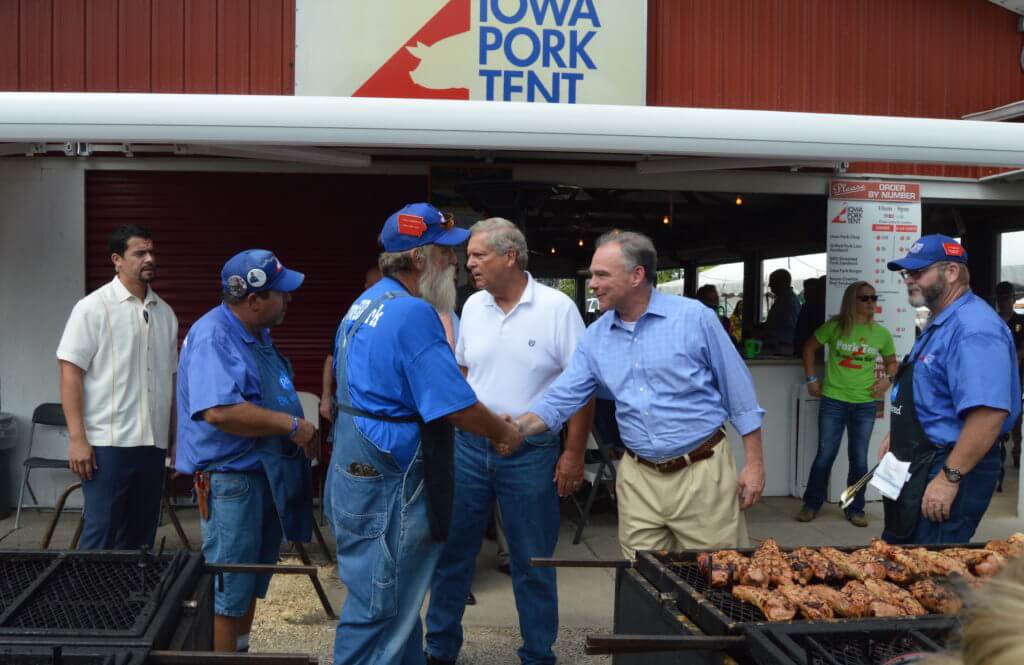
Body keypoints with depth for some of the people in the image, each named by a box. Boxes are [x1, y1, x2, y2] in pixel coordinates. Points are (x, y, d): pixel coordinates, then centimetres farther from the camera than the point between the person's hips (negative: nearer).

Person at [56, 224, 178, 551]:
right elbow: (70, 373, -9)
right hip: (107, 442, -6)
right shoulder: (93, 308, -5)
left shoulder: (165, 312, 12)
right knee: (101, 535, -4)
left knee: (141, 535, 11)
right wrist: (77, 438, -15)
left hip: (153, 443, 6)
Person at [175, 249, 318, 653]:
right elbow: (219, 411, -32)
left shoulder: (257, 335, 11)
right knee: (227, 590, -2)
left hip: (268, 474, 10)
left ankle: (240, 651, 33)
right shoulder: (212, 338, -19)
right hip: (230, 478, -10)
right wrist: (291, 425, -26)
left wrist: (301, 431, 9)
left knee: (253, 583, 20)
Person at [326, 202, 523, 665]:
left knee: (398, 598, 21)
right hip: (389, 482, -10)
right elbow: (456, 405, -22)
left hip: (356, 468, 10)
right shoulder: (414, 314, -20)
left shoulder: (365, 304, 11)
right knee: (380, 610, -1)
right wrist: (504, 432, -2)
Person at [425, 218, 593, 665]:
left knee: (533, 562, 6)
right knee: (451, 549, 10)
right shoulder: (473, 306, 5)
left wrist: (574, 453, -9)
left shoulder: (557, 308, -9)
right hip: (469, 447, 4)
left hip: (531, 455, -4)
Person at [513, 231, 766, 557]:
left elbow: (738, 392, -3)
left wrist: (754, 463, -4)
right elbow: (561, 398, 2)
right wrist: (519, 427, -16)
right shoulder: (595, 337, 4)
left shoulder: (695, 317, -8)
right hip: (638, 480, 4)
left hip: (702, 472, -4)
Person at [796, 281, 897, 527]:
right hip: (833, 401, -2)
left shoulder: (881, 334, 1)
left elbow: (892, 362, 16)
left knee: (859, 459, 8)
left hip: (865, 405, 2)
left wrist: (887, 379, -3)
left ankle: (855, 509, 21)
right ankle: (811, 504, 19)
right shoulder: (835, 326, -5)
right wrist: (811, 379, 1)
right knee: (825, 455, 3)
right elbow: (809, 348, 6)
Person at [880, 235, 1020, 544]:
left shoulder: (973, 328, -22)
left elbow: (989, 412, -31)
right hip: (917, 469, 11)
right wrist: (895, 435, 22)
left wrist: (950, 478, -29)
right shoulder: (939, 324, 14)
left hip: (948, 472, -11)